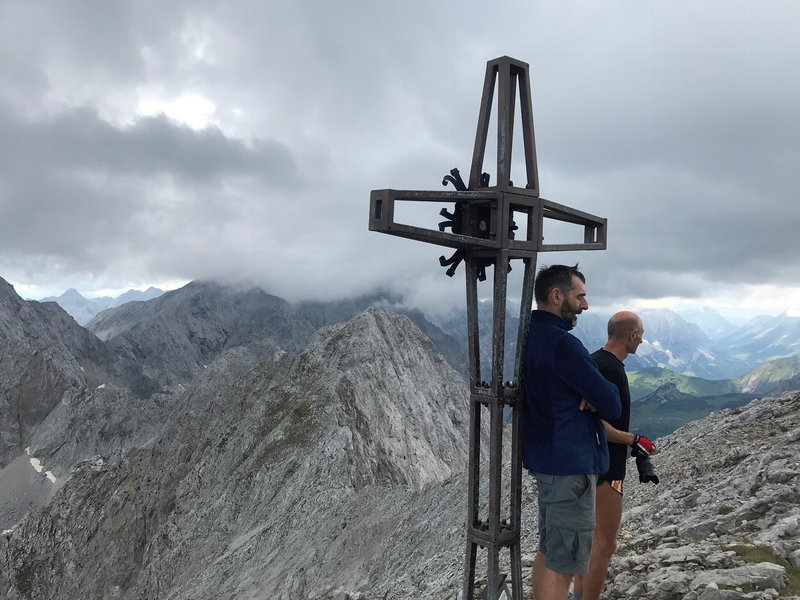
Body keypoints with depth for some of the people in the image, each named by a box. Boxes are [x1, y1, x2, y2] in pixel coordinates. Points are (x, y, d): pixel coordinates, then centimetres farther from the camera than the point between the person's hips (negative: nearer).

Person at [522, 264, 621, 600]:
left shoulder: (530, 337, 10)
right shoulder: (561, 343, -20)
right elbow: (612, 407, -17)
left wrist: (592, 395, -8)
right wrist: (602, 397, 4)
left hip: (544, 459, 10)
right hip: (570, 463, -10)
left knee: (549, 550, 19)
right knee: (563, 563, -2)